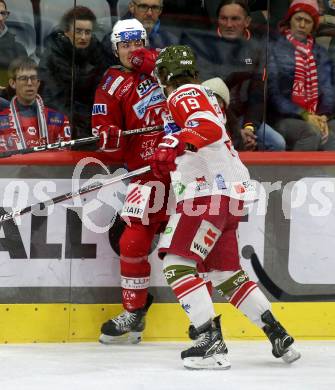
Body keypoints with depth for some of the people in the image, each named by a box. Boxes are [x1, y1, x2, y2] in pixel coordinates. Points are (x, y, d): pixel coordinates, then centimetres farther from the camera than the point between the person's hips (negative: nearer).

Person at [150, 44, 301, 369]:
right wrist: (168, 161, 40)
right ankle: (279, 337, 16)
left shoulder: (184, 94, -7)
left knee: (177, 265, -13)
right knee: (226, 272, 16)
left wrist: (173, 146, -38)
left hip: (212, 193, -10)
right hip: (229, 193, 10)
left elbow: (209, 127, -26)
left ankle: (210, 342, -23)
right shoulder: (204, 93, 24)